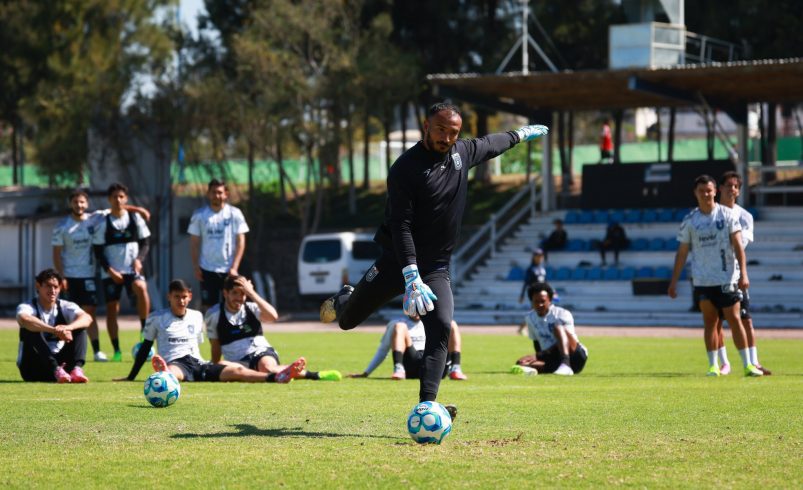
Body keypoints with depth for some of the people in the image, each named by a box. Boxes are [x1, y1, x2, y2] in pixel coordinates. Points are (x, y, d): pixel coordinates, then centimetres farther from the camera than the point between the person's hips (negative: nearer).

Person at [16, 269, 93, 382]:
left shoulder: (65, 307, 1)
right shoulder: (27, 307, -9)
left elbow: (87, 318, -21)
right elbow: (23, 319, -36)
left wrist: (68, 327, -44)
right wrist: (54, 330, -50)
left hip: (58, 362, 3)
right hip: (32, 369, -3)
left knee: (80, 328, -13)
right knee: (32, 330, -28)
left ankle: (76, 369, -37)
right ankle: (56, 370, -43)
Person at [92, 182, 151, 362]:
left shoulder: (135, 218, 4)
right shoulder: (103, 223, 1)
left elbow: (145, 242, 7)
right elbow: (98, 251, 1)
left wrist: (139, 259, -11)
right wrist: (109, 270, -10)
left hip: (132, 269, -1)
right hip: (111, 273, 1)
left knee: (141, 287, -32)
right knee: (112, 309, 0)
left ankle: (145, 329, -21)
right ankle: (117, 351, 9)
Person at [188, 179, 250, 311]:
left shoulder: (235, 214, -1)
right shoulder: (199, 215, 1)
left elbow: (240, 242, -1)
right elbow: (194, 243, 5)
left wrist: (234, 267, -9)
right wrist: (196, 267, -3)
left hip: (229, 270, -1)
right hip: (207, 270, 1)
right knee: (207, 305, 3)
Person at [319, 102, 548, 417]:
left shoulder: (462, 153, 3)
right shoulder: (405, 168, -17)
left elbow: (490, 144, 27)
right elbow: (400, 226, -22)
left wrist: (520, 135, 43)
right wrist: (412, 278, -31)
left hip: (437, 268, 4)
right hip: (397, 264, -4)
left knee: (441, 329, -19)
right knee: (347, 321, 7)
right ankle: (343, 300, 46)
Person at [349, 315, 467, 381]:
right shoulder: (396, 323, 22)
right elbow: (382, 351, 21)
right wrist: (366, 373, 14)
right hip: (409, 366, -1)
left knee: (452, 325, -10)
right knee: (399, 327, -19)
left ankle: (455, 369, -28)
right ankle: (399, 370, -40)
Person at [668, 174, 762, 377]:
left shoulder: (727, 214, -1)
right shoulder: (689, 221, 4)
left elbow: (737, 245, -4)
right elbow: (682, 252, 9)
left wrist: (743, 273, -13)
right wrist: (673, 281, 6)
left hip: (727, 278, -2)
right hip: (702, 280, 2)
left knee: (734, 319, -4)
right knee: (710, 322, 4)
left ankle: (747, 364, 0)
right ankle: (713, 365, 9)